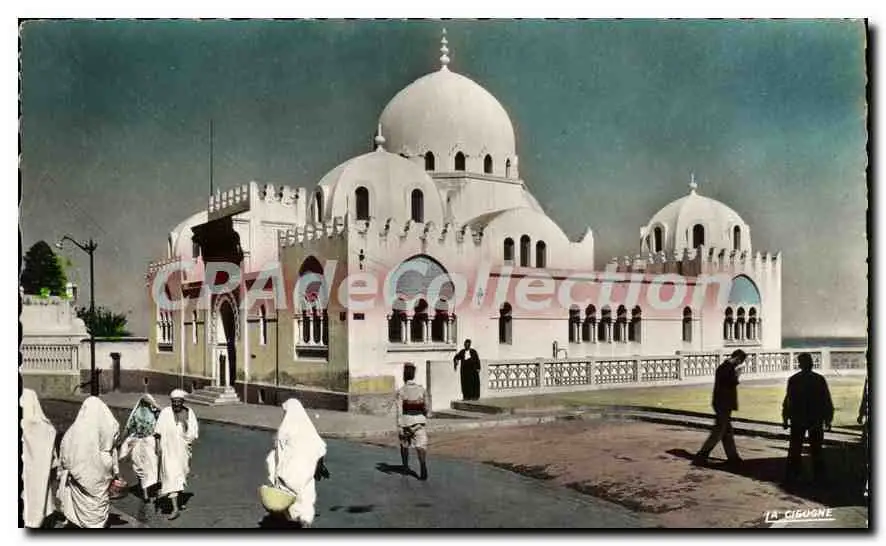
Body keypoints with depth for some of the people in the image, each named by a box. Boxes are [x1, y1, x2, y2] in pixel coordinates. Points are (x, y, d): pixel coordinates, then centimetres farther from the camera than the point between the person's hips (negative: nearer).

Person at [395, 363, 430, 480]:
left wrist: (399, 427, -13)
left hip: (406, 420, -1)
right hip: (419, 420, 1)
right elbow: (426, 406, 7)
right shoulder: (421, 389, 0)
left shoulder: (401, 391, -9)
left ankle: (405, 466, 34)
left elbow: (399, 410, -13)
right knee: (421, 446, -4)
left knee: (404, 443, 24)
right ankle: (423, 467, -26)